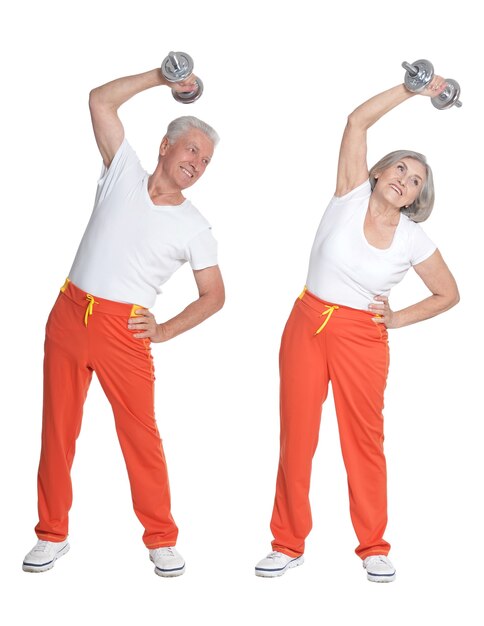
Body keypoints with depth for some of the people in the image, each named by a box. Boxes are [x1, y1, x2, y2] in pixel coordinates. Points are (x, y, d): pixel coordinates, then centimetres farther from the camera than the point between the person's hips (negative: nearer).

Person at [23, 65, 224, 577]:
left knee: (140, 434, -2)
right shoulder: (123, 174, 6)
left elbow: (213, 295, 6)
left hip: (125, 329, -2)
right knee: (58, 429, 7)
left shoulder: (194, 228, 2)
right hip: (68, 314, 2)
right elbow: (100, 101, 2)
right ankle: (52, 535, 20)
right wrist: (162, 77, 1)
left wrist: (166, 331, -5)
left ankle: (161, 539, 13)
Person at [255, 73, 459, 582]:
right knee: (296, 435, 5)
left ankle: (373, 548, 19)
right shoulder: (351, 196, -3)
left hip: (362, 337, 0)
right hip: (307, 324, 1)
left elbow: (448, 294, 10)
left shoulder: (413, 240, -3)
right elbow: (358, 121, -9)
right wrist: (411, 89, -10)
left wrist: (398, 319, 2)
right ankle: (288, 545, 16)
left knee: (364, 438, 5)